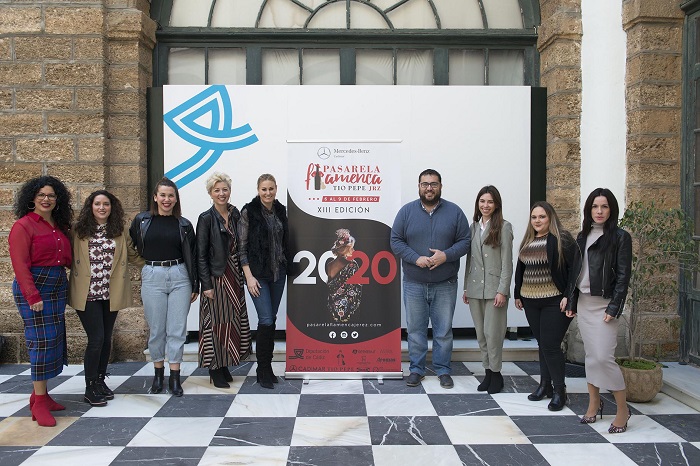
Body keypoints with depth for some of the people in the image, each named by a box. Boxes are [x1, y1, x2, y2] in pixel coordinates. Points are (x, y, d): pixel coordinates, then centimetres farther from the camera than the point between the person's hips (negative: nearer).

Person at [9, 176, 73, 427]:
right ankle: (39, 404, -2)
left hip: (57, 288, 8)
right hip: (33, 287, -8)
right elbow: (20, 264, -14)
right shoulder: (23, 226, -8)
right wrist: (33, 295, -19)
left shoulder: (59, 226, 14)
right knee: (42, 340, -9)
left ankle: (40, 394, 21)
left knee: (55, 340, 9)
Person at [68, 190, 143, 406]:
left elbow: (133, 255, 14)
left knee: (106, 338, 11)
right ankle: (90, 388, 8)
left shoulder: (120, 230, 8)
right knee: (96, 338, -6)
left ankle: (100, 381, 27)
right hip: (88, 293, -3)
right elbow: (68, 257, 3)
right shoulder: (79, 231, 1)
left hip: (112, 293, 3)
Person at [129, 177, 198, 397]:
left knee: (177, 329, 1)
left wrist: (195, 285, 6)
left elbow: (192, 256, 6)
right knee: (156, 329, 6)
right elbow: (132, 248, 13)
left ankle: (175, 376, 9)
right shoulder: (141, 220, 5)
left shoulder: (184, 224, 5)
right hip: (152, 277, 0)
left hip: (179, 277, 0)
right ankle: (158, 373, 21)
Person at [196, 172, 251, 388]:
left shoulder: (235, 214, 8)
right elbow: (201, 255, -9)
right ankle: (215, 370, 12)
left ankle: (224, 366, 23)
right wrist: (206, 284, -13)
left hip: (234, 276, 6)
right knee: (216, 322, 0)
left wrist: (243, 275, 9)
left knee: (233, 321, 10)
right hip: (216, 277, -6)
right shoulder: (206, 218, -7)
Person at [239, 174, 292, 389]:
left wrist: (287, 267, 8)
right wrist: (249, 276, -13)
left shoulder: (280, 210, 8)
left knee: (271, 320, 10)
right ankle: (263, 370, 4)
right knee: (266, 320, -10)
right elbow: (242, 246, -8)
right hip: (258, 273, -5)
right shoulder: (249, 212, -7)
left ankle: (267, 368, 21)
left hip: (278, 272, 5)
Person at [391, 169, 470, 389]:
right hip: (414, 284, 0)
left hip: (445, 285, 0)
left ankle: (443, 370, 22)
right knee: (415, 329, 9)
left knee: (444, 330, 8)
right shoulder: (407, 211, 1)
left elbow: (465, 241, 1)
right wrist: (416, 258, -15)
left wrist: (446, 255, -16)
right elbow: (396, 241, -1)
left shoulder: (454, 212, 1)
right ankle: (416, 369, 22)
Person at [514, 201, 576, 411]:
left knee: (551, 345, -7)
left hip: (554, 301, -6)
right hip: (531, 302, 6)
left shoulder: (562, 239, -7)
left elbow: (574, 268, -12)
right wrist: (518, 295, 19)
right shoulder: (527, 242, 13)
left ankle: (559, 391, 6)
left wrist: (569, 296, -17)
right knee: (542, 344, 13)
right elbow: (520, 269, 19)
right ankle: (545, 385, 23)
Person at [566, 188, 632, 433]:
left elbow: (623, 275, -9)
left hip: (604, 303, -6)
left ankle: (622, 408, 7)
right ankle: (594, 404, 23)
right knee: (590, 356, 12)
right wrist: (571, 302, 10)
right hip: (583, 303, 6)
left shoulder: (620, 237, -5)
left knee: (603, 357, -9)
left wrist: (614, 308, -15)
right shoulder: (583, 236, 12)